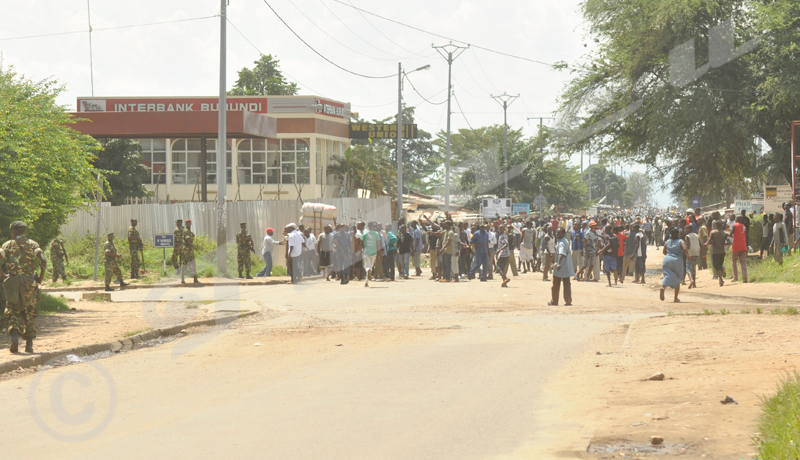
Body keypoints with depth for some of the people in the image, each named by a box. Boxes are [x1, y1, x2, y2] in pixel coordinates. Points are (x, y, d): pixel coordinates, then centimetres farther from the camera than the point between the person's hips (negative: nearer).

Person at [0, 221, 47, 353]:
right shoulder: (32, 244, 4)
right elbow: (43, 260, -11)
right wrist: (41, 277, -1)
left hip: (12, 284, -1)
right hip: (29, 283, 1)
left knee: (13, 312, 8)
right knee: (30, 314, 14)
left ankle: (15, 336, -18)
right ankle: (29, 344, 10)